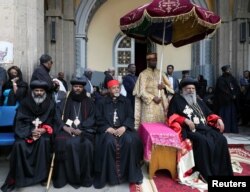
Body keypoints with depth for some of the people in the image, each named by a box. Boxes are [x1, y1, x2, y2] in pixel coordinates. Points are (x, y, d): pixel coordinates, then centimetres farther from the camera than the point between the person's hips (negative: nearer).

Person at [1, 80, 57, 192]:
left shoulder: (50, 104, -1)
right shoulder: (25, 103, -2)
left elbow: (51, 121, 0)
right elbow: (20, 121, -4)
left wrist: (44, 129, -19)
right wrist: (31, 131, -20)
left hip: (43, 131, 0)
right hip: (26, 131, 1)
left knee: (44, 141, -31)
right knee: (19, 144, -27)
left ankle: (42, 175, -16)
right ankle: (16, 178, -13)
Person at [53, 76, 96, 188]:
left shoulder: (89, 102, 13)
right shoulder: (65, 100, 14)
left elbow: (91, 119, 3)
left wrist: (80, 129, -12)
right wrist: (65, 127, -13)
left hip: (84, 130, 0)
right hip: (67, 129, 1)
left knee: (86, 144, -30)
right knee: (66, 143, -31)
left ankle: (84, 177, -13)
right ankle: (66, 176, -16)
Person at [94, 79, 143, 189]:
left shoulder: (125, 101, 14)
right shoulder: (102, 102, 11)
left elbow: (130, 117, 5)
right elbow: (99, 119, 3)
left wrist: (123, 127, -15)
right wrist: (108, 128, -14)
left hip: (123, 128, 1)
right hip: (108, 129, -1)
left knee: (130, 141, -29)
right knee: (109, 142, -32)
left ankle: (132, 174, -13)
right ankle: (109, 175, -18)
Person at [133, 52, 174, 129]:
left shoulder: (161, 73, 14)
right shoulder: (143, 74, 0)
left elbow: (170, 87, 13)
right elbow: (141, 91, -7)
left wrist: (164, 86, -8)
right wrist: (153, 98, -18)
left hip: (161, 105, 4)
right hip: (149, 104, -4)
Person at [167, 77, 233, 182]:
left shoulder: (198, 100, 25)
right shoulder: (177, 99, 7)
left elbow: (209, 114, 26)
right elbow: (171, 116, -3)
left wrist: (218, 119, 5)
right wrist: (185, 120, -17)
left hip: (205, 128, 6)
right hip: (190, 130, -6)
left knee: (221, 140, -19)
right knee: (204, 141, -33)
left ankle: (223, 172, -11)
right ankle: (207, 174, -22)